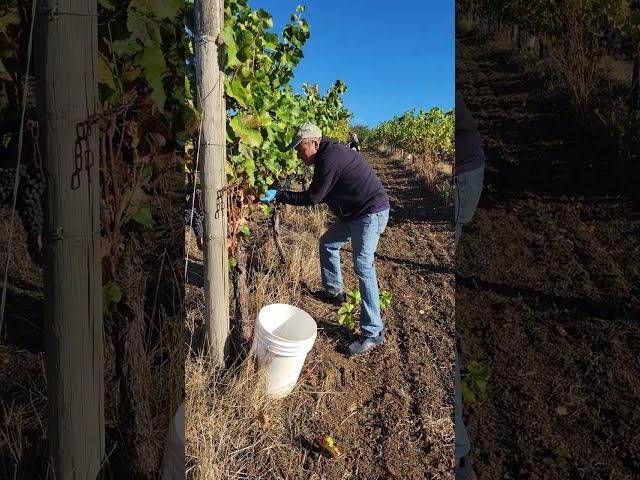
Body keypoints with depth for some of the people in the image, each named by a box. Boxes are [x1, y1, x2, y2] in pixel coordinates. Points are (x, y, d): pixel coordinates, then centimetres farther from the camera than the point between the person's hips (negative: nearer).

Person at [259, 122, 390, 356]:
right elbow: (322, 194, 14)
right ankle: (334, 292, 36)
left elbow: (313, 197, -18)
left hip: (371, 213, -11)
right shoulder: (329, 153, 10)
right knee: (327, 243, 20)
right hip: (354, 213, 11)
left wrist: (278, 195, -13)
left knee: (363, 267, -15)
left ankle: (374, 333, -12)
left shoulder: (330, 159, -22)